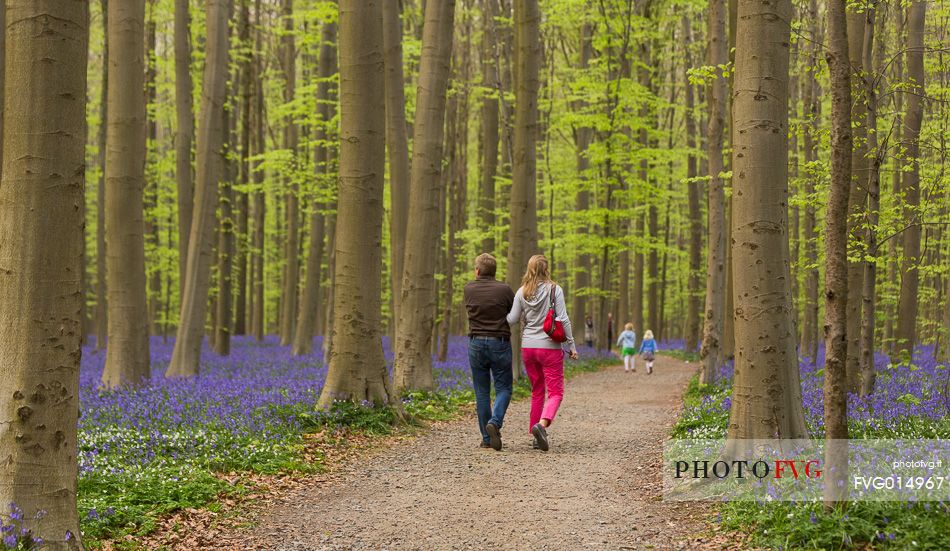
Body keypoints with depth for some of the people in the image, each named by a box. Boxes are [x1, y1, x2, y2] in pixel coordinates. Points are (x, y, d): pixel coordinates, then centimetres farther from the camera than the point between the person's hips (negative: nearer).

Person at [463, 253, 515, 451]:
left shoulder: (469, 289, 2)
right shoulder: (504, 289, -6)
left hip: (476, 343, 2)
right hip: (500, 342, -2)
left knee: (482, 392, 7)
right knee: (503, 388, 7)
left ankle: (487, 438, 7)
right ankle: (495, 422, -18)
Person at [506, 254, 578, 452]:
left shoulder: (522, 292, 2)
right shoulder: (554, 290, -7)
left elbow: (512, 319, 3)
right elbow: (563, 319, -9)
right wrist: (571, 344, -2)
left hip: (528, 347, 4)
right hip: (550, 346, -4)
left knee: (537, 392, 15)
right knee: (556, 392, -1)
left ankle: (537, 436, 14)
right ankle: (542, 424, -26)